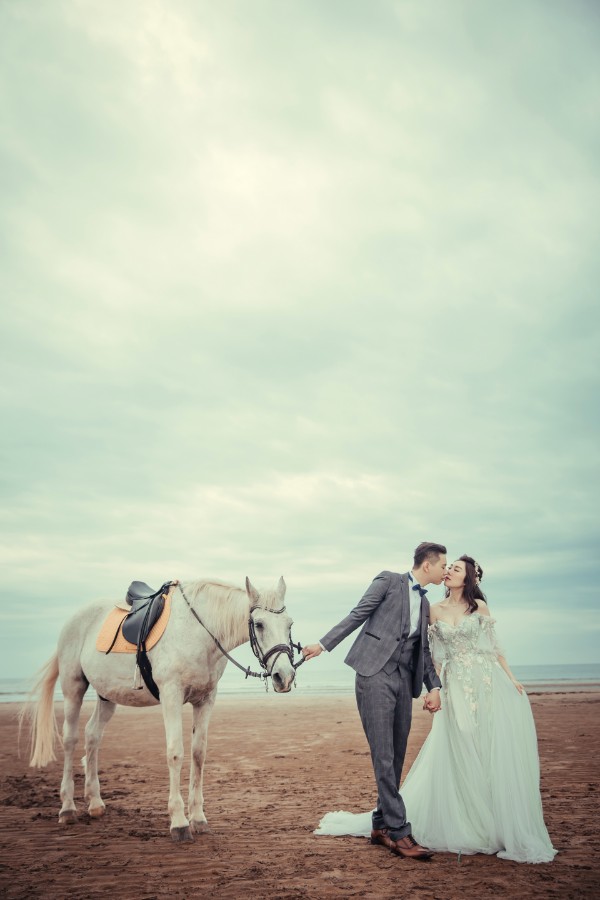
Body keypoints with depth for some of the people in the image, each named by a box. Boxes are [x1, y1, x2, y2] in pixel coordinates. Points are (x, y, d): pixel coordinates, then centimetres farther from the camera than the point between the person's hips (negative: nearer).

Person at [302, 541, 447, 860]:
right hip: (376, 675, -7)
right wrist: (323, 644, -6)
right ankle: (399, 832, -3)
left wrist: (434, 686, 8)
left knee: (396, 759, 9)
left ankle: (381, 826, 20)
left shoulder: (424, 603, 21)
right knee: (384, 757, -7)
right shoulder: (389, 581, 1)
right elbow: (357, 616, -1)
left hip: (404, 681, 7)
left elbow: (423, 650, 21)